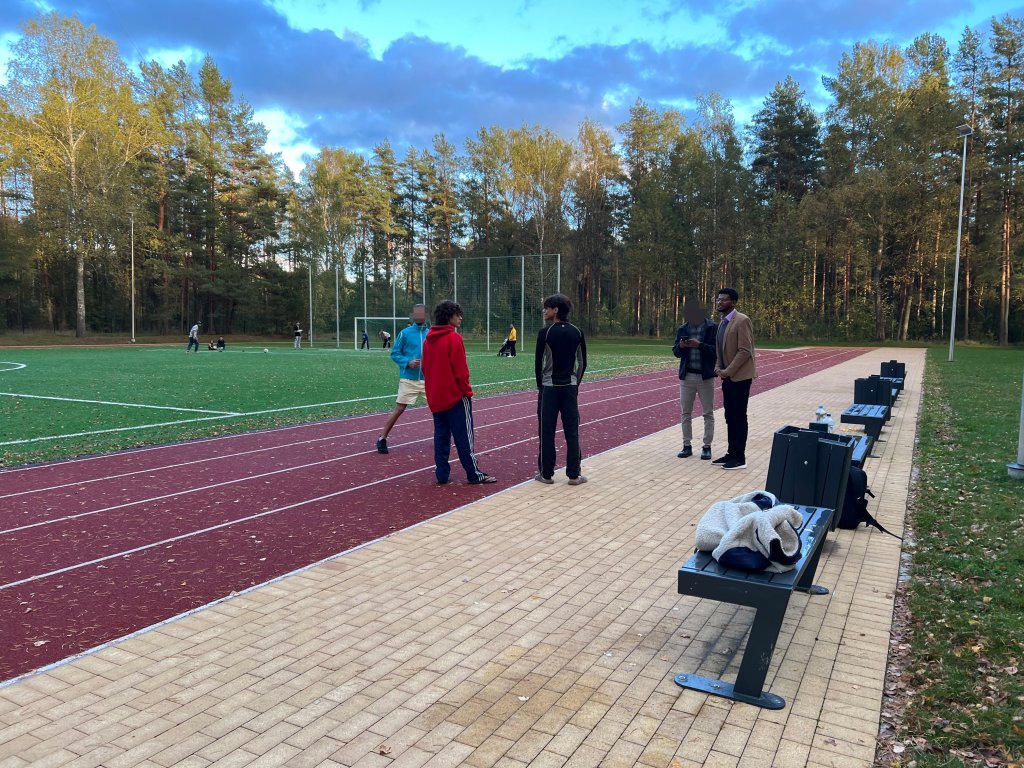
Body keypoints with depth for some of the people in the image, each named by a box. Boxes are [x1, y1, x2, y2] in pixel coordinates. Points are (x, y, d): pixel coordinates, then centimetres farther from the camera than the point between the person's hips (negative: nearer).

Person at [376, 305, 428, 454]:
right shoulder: (404, 333, -3)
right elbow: (394, 353, 0)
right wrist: (408, 363, -15)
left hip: (427, 379, 3)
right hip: (408, 379, -3)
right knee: (399, 409, -2)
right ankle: (382, 439, 11)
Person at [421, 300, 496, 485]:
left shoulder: (429, 339, 8)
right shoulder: (454, 338, -14)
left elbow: (425, 367, 14)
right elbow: (461, 370, -16)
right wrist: (467, 392, -6)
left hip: (435, 397, 7)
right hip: (456, 396, -7)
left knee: (441, 435, 11)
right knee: (464, 436, -1)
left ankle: (441, 474, 11)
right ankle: (474, 474, 4)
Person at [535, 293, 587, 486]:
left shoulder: (546, 332, -9)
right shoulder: (577, 333, 3)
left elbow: (539, 362, -6)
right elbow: (582, 363, 6)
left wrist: (540, 384, 7)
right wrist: (575, 383, 15)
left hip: (549, 387, -3)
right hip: (570, 387, 3)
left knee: (547, 432, 4)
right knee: (572, 432, 5)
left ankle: (546, 474, 8)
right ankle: (574, 475, 8)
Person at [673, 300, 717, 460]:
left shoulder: (712, 328, -4)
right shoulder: (682, 329, 7)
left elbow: (717, 350, -10)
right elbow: (676, 352, 8)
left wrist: (699, 345, -23)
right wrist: (680, 346, -14)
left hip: (706, 376, -4)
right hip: (686, 376, 4)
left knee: (708, 413, 3)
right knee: (686, 413, 7)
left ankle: (707, 446, 11)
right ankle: (687, 445, 15)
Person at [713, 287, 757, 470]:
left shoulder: (742, 320, -13)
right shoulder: (722, 322, 14)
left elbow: (745, 351, -18)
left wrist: (728, 371, -18)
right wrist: (719, 368, 4)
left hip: (739, 376, -8)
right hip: (727, 377, 8)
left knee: (739, 417, -5)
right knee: (730, 417, 11)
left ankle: (740, 458, 0)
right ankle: (731, 453, 18)